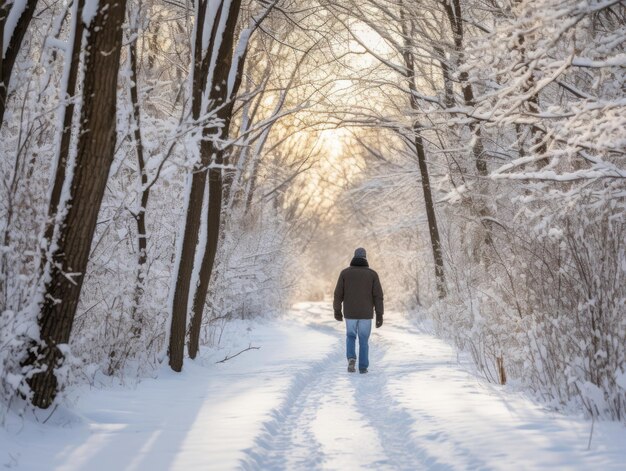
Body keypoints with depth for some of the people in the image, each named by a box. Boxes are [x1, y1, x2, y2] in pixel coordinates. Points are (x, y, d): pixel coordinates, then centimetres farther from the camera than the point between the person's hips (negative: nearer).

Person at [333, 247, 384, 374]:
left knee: (351, 337, 19)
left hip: (350, 313, 0)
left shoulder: (345, 272, -3)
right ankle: (363, 367, 13)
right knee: (364, 340, 15)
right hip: (366, 313, 0)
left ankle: (351, 358, -5)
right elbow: (378, 295, -8)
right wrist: (379, 316, -5)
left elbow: (338, 293, -3)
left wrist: (337, 311, 10)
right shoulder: (372, 274, -4)